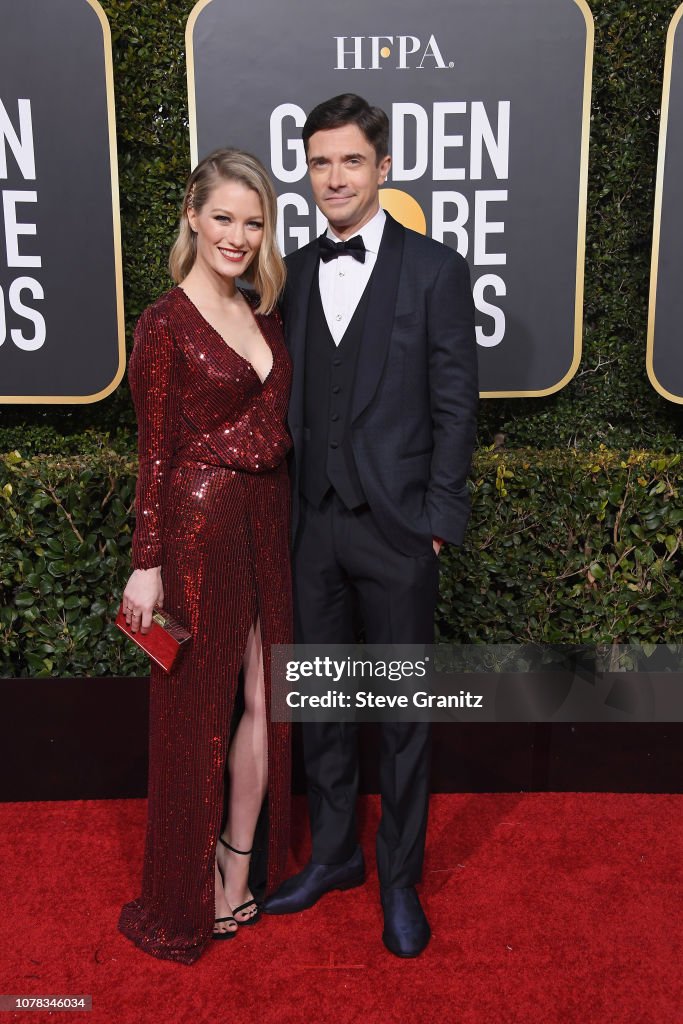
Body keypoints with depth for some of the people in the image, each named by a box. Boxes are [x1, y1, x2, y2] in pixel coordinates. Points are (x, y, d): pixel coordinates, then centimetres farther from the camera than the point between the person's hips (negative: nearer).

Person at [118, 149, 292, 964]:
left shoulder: (264, 314, 10)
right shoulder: (165, 325, -9)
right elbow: (155, 454, -9)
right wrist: (147, 563, -9)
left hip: (268, 522, 7)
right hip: (200, 527, -6)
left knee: (265, 699, 12)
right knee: (199, 709, 7)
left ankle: (237, 879, 32)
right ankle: (186, 899, 28)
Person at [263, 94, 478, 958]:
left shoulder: (435, 270, -4)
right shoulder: (295, 272, 9)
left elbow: (454, 406, -5)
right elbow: (291, 396, 9)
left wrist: (437, 521, -9)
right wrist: (289, 508, 4)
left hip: (396, 529, -4)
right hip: (314, 525, 5)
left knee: (404, 710, 9)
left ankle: (400, 877, 28)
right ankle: (333, 852, 36)